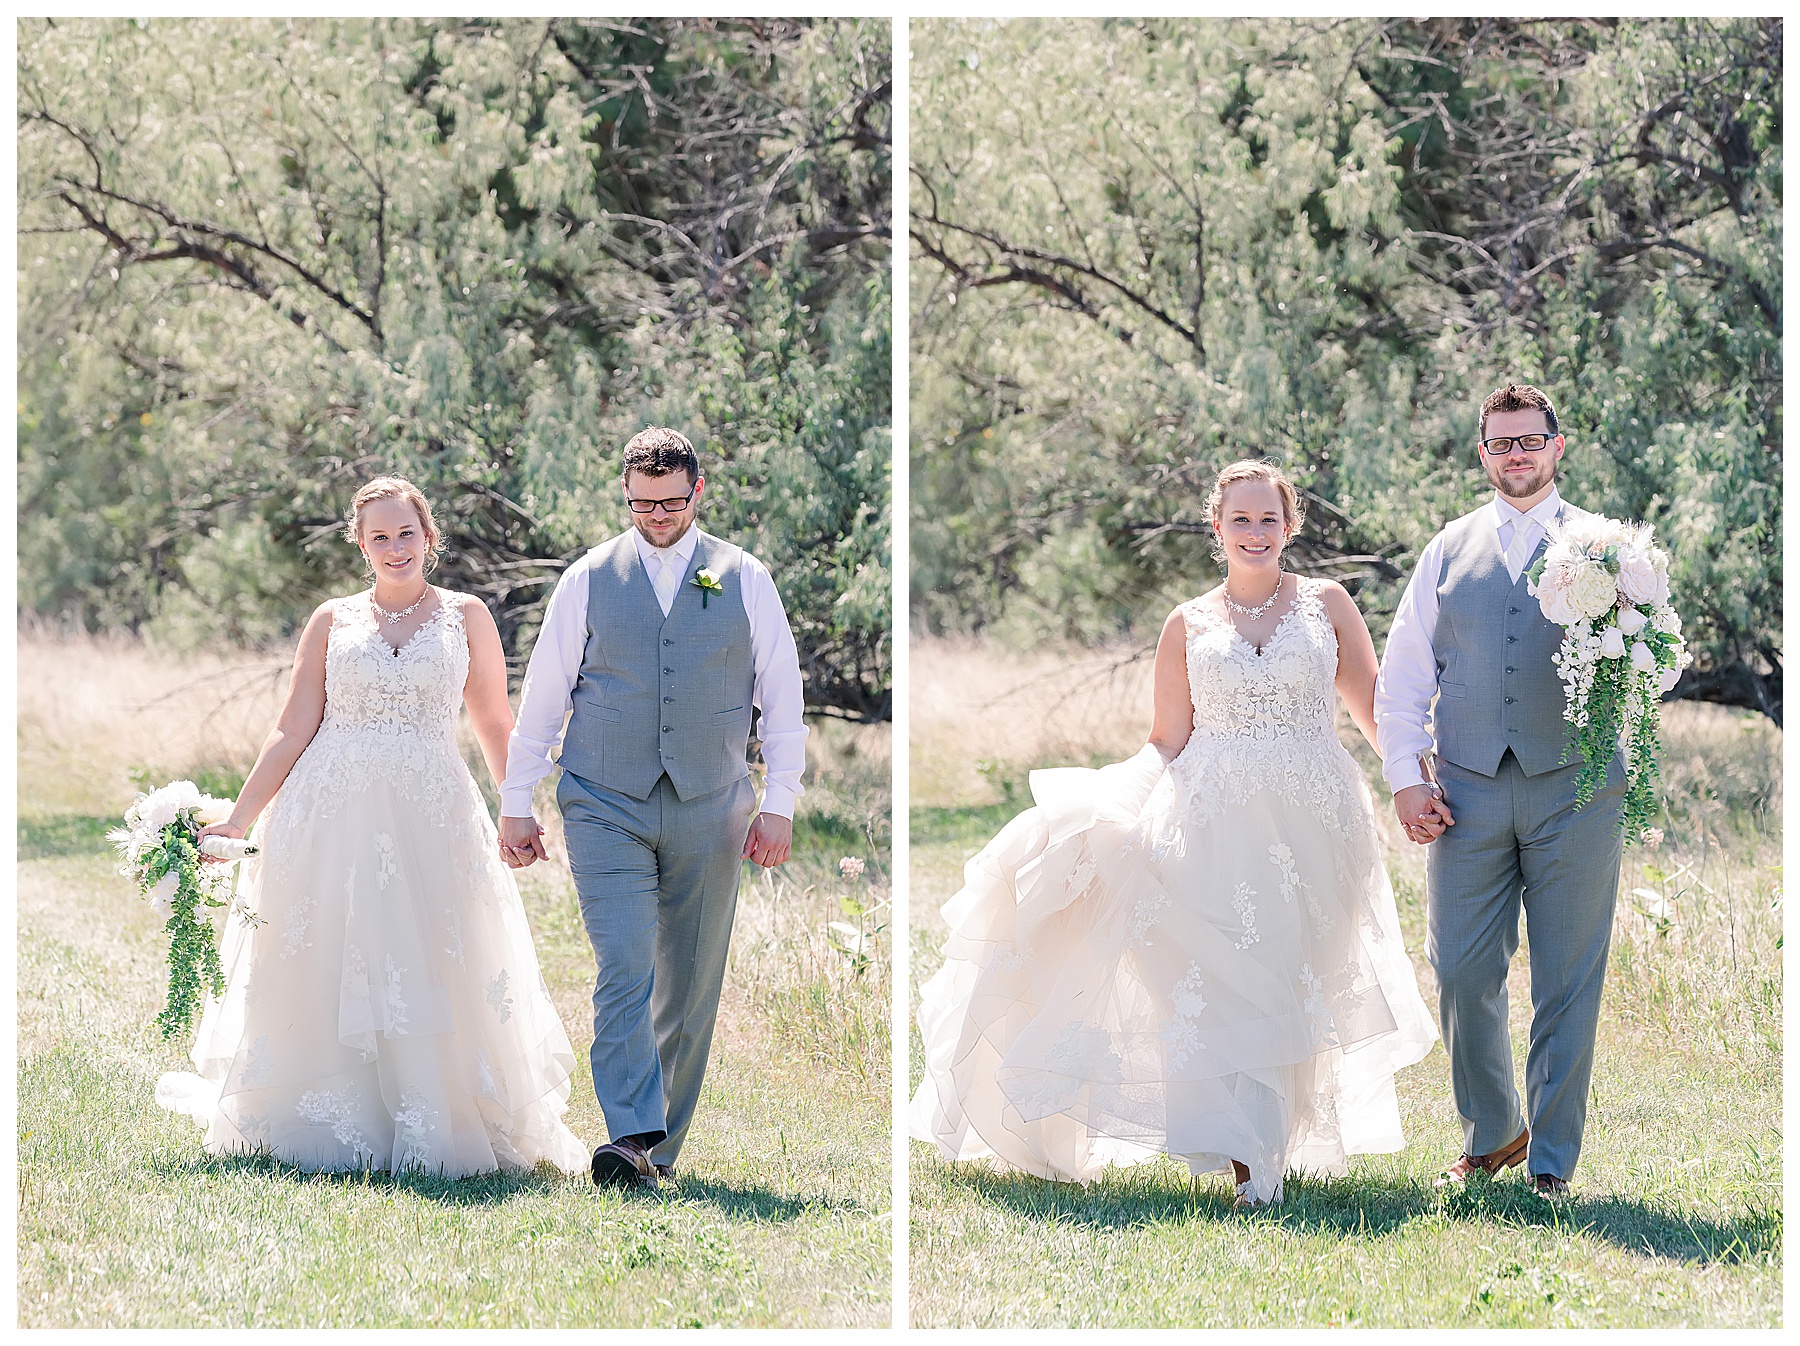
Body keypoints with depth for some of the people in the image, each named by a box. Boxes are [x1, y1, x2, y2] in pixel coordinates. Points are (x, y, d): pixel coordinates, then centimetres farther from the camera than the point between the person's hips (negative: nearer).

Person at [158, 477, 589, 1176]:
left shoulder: (465, 617, 10)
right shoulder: (333, 621, 10)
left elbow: (495, 725, 13)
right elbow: (294, 731, 8)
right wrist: (236, 821, 3)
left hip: (431, 818, -1)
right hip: (333, 817, 1)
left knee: (434, 977, -5)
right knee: (325, 975, 0)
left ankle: (429, 1132, 3)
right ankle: (330, 1127, 11)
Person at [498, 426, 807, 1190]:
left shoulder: (744, 580, 6)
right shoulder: (589, 580, 5)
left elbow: (782, 698, 7)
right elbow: (541, 698, 8)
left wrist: (779, 805, 0)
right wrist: (515, 805, 6)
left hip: (708, 810, 1)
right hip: (606, 807, -1)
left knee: (692, 985, 5)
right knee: (625, 970, -16)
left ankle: (661, 1148, 14)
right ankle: (630, 1139, -23)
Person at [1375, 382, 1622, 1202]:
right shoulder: (1449, 551, 14)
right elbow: (1402, 674, 13)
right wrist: (1407, 777, 2)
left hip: (1573, 788, -1)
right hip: (1468, 792, 2)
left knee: (1568, 980, 0)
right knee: (1461, 972, -1)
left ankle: (1552, 1162, 9)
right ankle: (1491, 1135, 18)